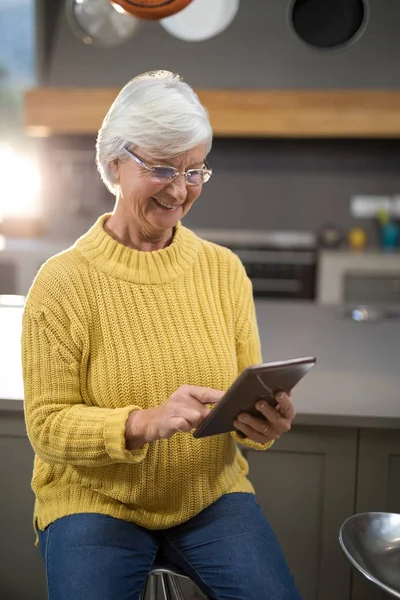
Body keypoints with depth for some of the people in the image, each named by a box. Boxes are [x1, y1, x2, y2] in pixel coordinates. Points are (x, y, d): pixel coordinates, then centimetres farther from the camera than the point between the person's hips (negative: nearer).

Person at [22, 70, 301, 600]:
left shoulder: (224, 269, 0)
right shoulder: (62, 282, -11)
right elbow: (46, 426, -12)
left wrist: (264, 421, -20)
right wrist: (144, 422, -29)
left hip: (212, 493, 3)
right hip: (95, 500, -2)